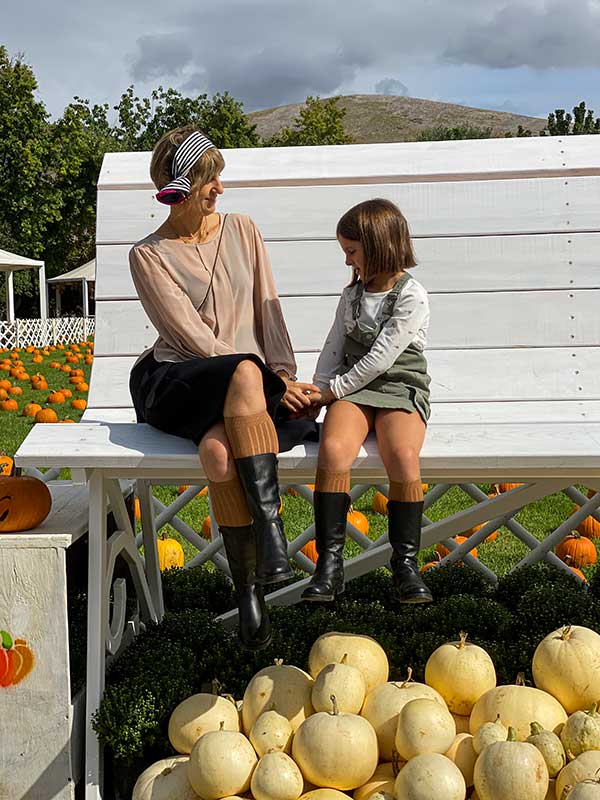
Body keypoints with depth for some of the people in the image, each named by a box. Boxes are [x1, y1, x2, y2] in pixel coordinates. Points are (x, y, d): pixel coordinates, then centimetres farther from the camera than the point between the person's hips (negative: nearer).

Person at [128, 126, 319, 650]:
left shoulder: (242, 230, 13)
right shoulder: (148, 256, 2)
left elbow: (268, 311, 9)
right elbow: (194, 337, -8)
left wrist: (284, 376, -7)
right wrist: (270, 382, -15)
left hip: (248, 388, 2)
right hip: (177, 383, -2)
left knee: (219, 450, -35)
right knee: (244, 373, -38)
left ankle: (249, 589, -29)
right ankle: (270, 529, -37)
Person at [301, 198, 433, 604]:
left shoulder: (412, 297, -5)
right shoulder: (351, 296, 16)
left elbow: (381, 358, -11)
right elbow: (333, 349, 16)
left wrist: (334, 389, -8)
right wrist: (320, 392, -1)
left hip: (401, 388, -3)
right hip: (352, 389, 4)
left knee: (403, 456, -32)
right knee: (333, 448, -28)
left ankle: (406, 562, -14)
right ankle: (330, 562, -22)